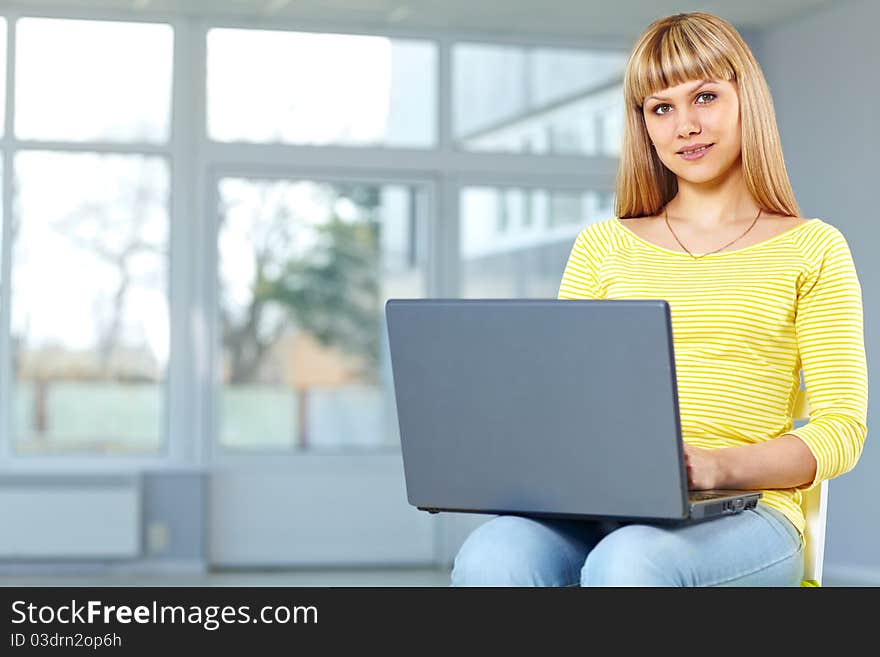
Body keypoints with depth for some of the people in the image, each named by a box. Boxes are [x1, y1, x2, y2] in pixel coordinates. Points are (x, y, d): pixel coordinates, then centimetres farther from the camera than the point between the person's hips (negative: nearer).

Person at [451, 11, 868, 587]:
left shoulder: (812, 249, 11)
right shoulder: (601, 247, 20)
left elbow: (840, 431, 4)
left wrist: (718, 465, -15)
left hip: (744, 513, -2)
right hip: (599, 507, 3)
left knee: (627, 563, -39)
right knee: (490, 561, -33)